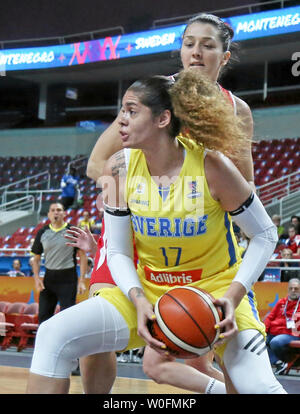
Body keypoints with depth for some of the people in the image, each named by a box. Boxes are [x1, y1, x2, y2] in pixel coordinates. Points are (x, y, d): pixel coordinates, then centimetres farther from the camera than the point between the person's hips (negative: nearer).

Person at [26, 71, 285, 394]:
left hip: (215, 290, -4)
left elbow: (265, 235, -7)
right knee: (54, 335, -12)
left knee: (258, 387, -26)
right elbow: (117, 252, -1)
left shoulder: (211, 165, -17)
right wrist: (139, 301, -19)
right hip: (147, 291, 4)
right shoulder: (120, 168, -7)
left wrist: (233, 297, -18)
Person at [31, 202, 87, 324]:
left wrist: (81, 280, -7)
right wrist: (36, 278, -2)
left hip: (68, 278, -4)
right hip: (49, 277, 4)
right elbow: (36, 258, 13)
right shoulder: (42, 233, 8)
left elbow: (83, 256, 0)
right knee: (43, 314, 5)